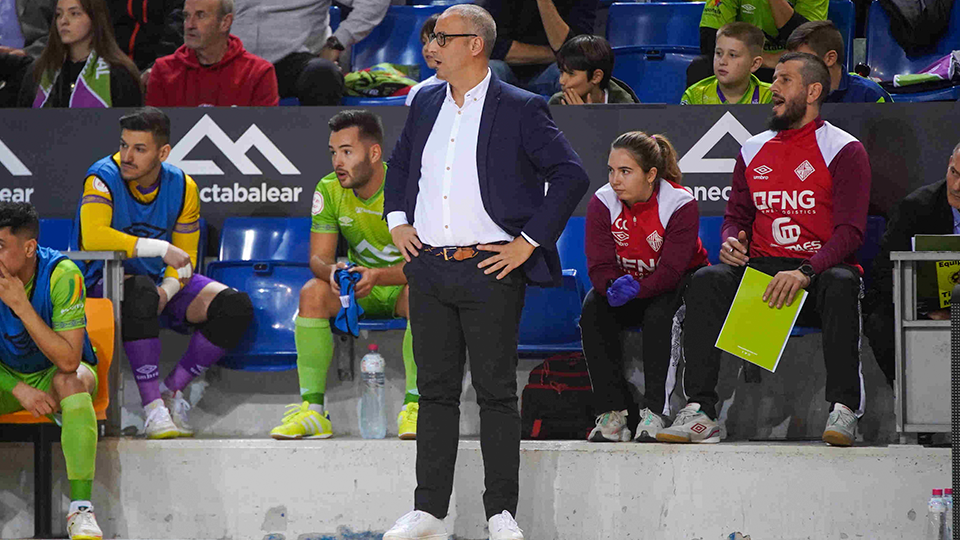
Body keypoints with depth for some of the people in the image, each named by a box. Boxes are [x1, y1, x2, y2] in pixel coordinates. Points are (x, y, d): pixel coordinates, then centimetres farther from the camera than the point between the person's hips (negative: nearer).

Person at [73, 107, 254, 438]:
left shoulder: (182, 188, -1)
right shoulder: (104, 178, -16)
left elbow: (184, 258, 3)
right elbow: (93, 236, -33)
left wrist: (168, 290, -19)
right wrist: (161, 248, -29)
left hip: (160, 279, 5)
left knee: (236, 307, -14)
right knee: (141, 292, -41)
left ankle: (172, 390, -4)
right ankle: (153, 409, -36)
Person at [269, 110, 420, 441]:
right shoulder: (329, 190, -6)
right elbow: (318, 257, -7)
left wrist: (377, 276, -41)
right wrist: (332, 271, -33)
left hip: (404, 285, -3)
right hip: (361, 288, 4)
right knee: (312, 293, -25)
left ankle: (413, 408, -36)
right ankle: (312, 410, -28)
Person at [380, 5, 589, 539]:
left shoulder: (520, 109, -6)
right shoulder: (426, 103, 12)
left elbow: (572, 176, -8)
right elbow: (399, 164, 29)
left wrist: (529, 242, -10)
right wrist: (397, 221, 15)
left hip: (490, 271, -5)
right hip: (428, 269, 5)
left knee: (496, 393, 0)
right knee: (435, 390, 8)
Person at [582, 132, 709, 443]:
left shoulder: (680, 204, -21)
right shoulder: (602, 203, -9)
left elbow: (672, 269, -27)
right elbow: (599, 264, -15)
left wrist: (637, 288, -44)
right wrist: (613, 287, -39)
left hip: (675, 286, -4)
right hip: (623, 283, 4)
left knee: (658, 315, -36)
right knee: (593, 310, -26)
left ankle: (654, 411, -30)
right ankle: (614, 411, -25)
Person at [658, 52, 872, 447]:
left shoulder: (844, 151, 0)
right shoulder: (753, 151, 17)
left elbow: (849, 230, -9)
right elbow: (736, 215, 20)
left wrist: (804, 273, -25)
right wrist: (731, 241, -6)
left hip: (820, 270, -4)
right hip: (761, 270, 4)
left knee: (841, 283, -38)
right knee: (707, 280, -25)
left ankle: (844, 410, -39)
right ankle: (700, 412, -32)